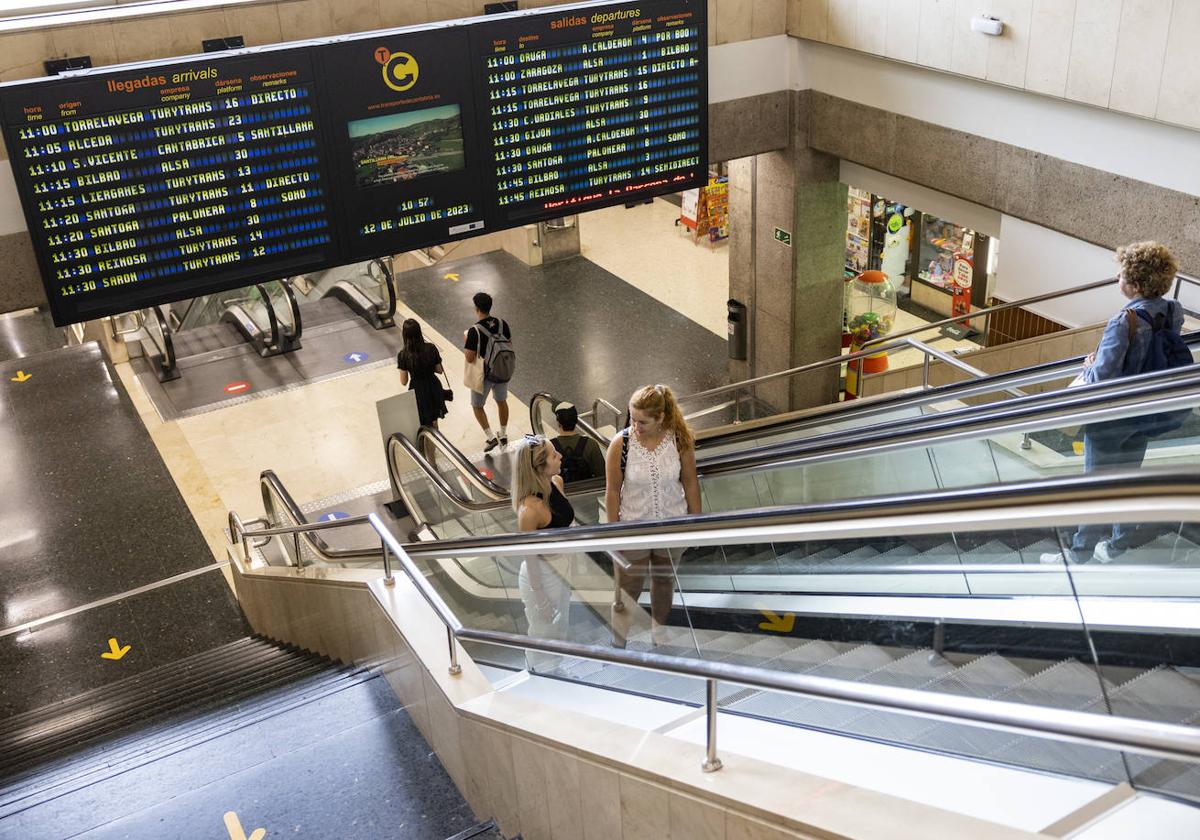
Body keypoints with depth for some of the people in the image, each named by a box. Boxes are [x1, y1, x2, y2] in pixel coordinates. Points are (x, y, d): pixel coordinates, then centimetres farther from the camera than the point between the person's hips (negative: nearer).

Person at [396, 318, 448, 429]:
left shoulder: (403, 355, -21)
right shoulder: (431, 349, -15)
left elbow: (404, 382, -13)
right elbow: (439, 370, -3)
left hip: (418, 392, -3)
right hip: (433, 388, 3)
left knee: (421, 426, 17)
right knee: (433, 422, 25)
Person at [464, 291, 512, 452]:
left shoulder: (474, 331, -26)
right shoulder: (502, 324, -10)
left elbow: (470, 359, -22)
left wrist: (467, 341, -6)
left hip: (484, 375, -5)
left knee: (477, 406, 17)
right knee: (501, 401, 26)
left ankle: (490, 437, 10)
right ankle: (503, 435, 38)